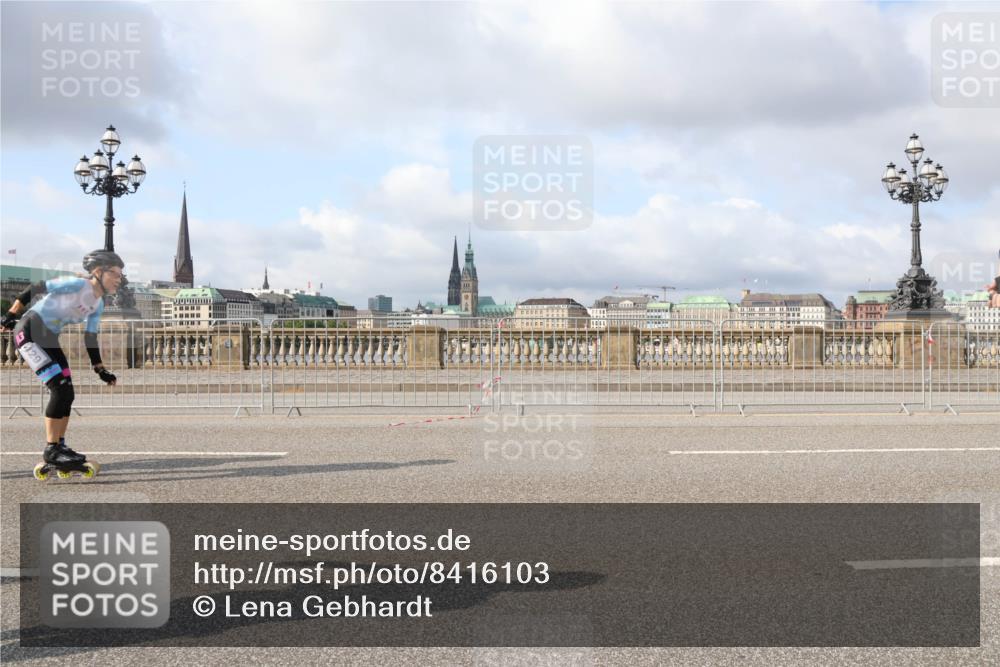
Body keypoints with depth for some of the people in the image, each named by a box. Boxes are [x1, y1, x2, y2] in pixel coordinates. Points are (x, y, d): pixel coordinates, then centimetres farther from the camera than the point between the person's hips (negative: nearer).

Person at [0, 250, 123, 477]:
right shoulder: (77, 285, -18)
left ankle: (60, 447, 15)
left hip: (49, 339, 9)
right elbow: (33, 289, -14)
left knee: (66, 394, 5)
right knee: (60, 388, -16)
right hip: (29, 332, -9)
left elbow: (90, 339, 14)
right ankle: (51, 450, -10)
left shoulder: (98, 305, 8)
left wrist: (100, 370, 11)